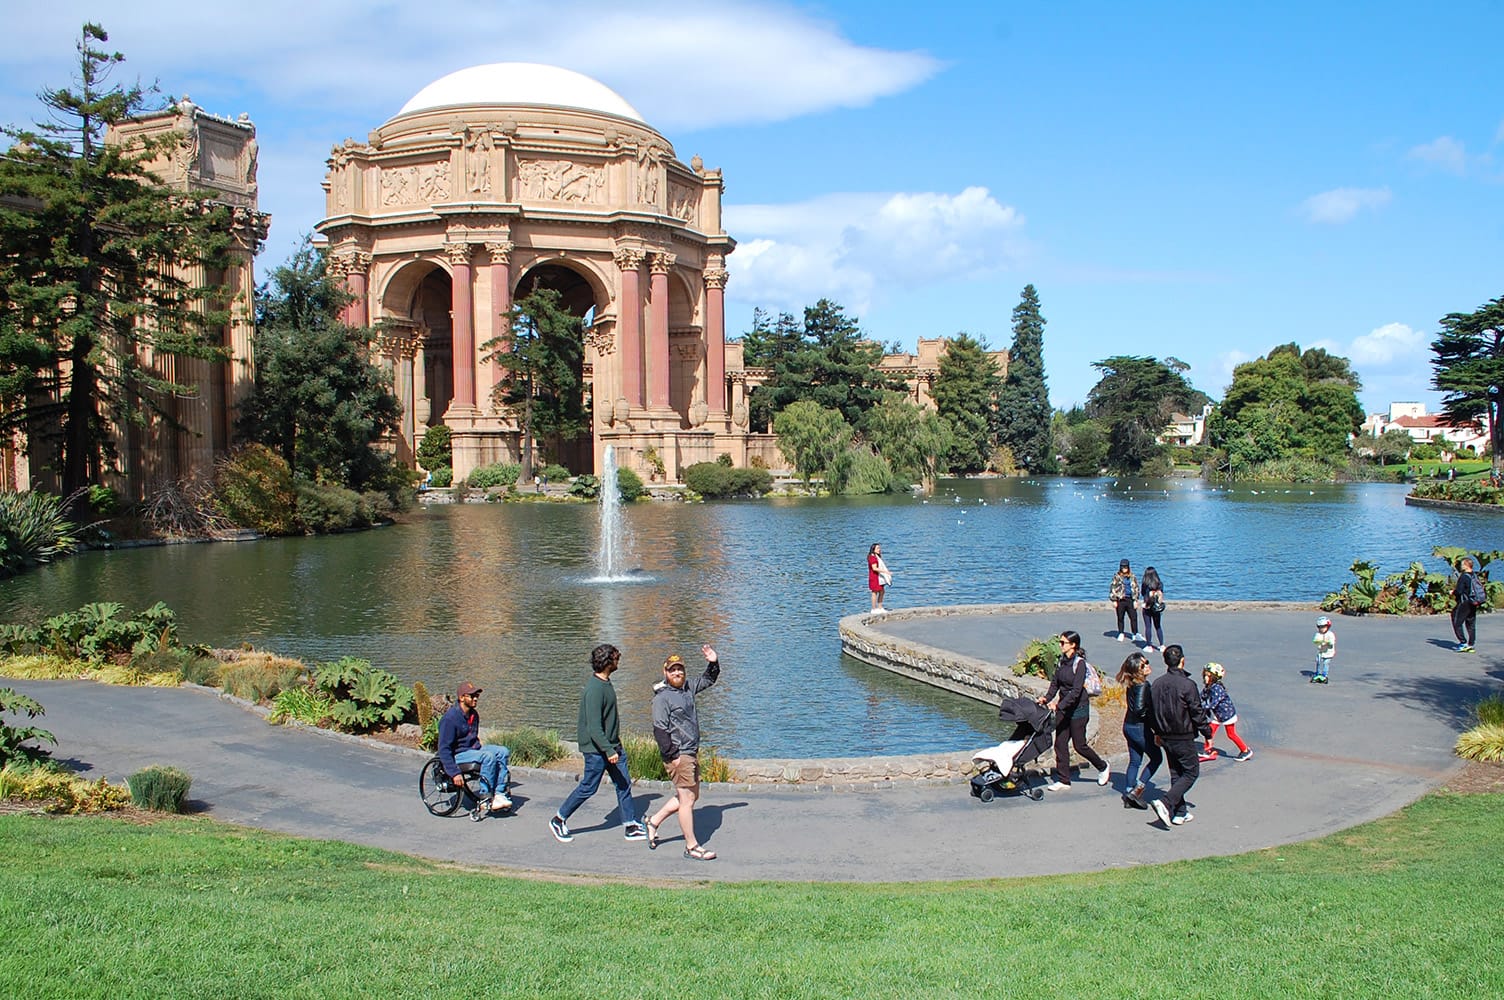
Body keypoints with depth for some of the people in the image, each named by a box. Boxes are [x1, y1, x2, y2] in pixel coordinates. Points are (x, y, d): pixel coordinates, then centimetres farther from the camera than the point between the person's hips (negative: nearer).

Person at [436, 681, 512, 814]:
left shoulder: (474, 714, 9)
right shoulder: (450, 718, -18)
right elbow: (444, 749, -21)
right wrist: (454, 773, -27)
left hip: (473, 749, 9)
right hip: (457, 754, -9)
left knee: (503, 752, -12)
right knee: (488, 756, -31)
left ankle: (499, 794, -19)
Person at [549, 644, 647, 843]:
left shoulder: (605, 683, 8)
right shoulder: (594, 689, -23)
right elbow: (593, 727, -26)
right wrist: (609, 751, -27)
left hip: (612, 745, 9)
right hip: (596, 748, -9)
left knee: (624, 784, 8)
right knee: (588, 787, 2)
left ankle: (630, 825, 15)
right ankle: (559, 820, 18)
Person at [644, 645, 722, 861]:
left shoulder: (688, 689, 10)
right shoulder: (662, 697, -13)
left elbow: (708, 680, 26)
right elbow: (660, 730, -17)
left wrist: (713, 663, 8)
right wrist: (673, 755, -19)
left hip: (692, 752, 9)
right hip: (677, 756, -9)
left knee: (691, 795, 18)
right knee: (687, 799, -4)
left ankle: (654, 821, 29)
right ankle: (692, 847, 3)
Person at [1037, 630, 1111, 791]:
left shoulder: (1079, 663, -18)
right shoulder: (1062, 661, 4)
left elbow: (1076, 690, -24)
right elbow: (1055, 683, 6)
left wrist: (1059, 705, -31)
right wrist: (1046, 698, -10)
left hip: (1078, 708, -7)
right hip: (1063, 707, 7)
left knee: (1079, 745, 3)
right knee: (1060, 743, 4)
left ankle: (1103, 767, 27)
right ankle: (1063, 780, 11)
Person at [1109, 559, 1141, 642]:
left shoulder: (1132, 577, 9)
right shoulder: (1117, 577, -1)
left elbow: (1136, 588, 13)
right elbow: (1113, 589, -1)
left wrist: (1136, 600, 7)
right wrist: (1114, 600, -6)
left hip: (1130, 599, 2)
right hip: (1120, 600, -2)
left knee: (1134, 617, -2)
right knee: (1120, 618, 6)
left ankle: (1135, 634, 5)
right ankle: (1121, 634, 18)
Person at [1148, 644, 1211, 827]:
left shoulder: (1156, 684, 1)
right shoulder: (1187, 685, -19)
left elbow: (1152, 711, 10)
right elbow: (1197, 713, -14)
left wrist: (1157, 732, 23)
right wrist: (1208, 734, 0)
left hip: (1166, 737, 6)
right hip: (1184, 738, -6)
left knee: (1176, 774, 16)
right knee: (1191, 772, 5)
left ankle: (1180, 813, 19)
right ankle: (1165, 802, -11)